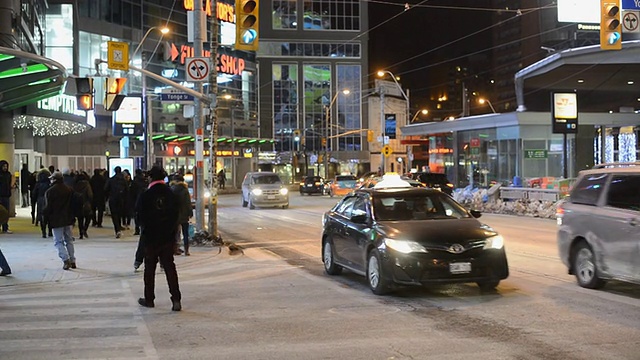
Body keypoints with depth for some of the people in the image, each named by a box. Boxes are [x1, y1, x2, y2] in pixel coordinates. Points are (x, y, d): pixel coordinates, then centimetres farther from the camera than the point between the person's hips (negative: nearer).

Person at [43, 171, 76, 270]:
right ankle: (72, 261, 14)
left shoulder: (50, 191, -8)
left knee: (58, 241, 1)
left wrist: (45, 217, 4)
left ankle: (66, 259, -16)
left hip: (56, 220, -5)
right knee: (69, 240, 14)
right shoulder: (69, 190, 7)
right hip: (68, 219, 5)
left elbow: (48, 207, -9)